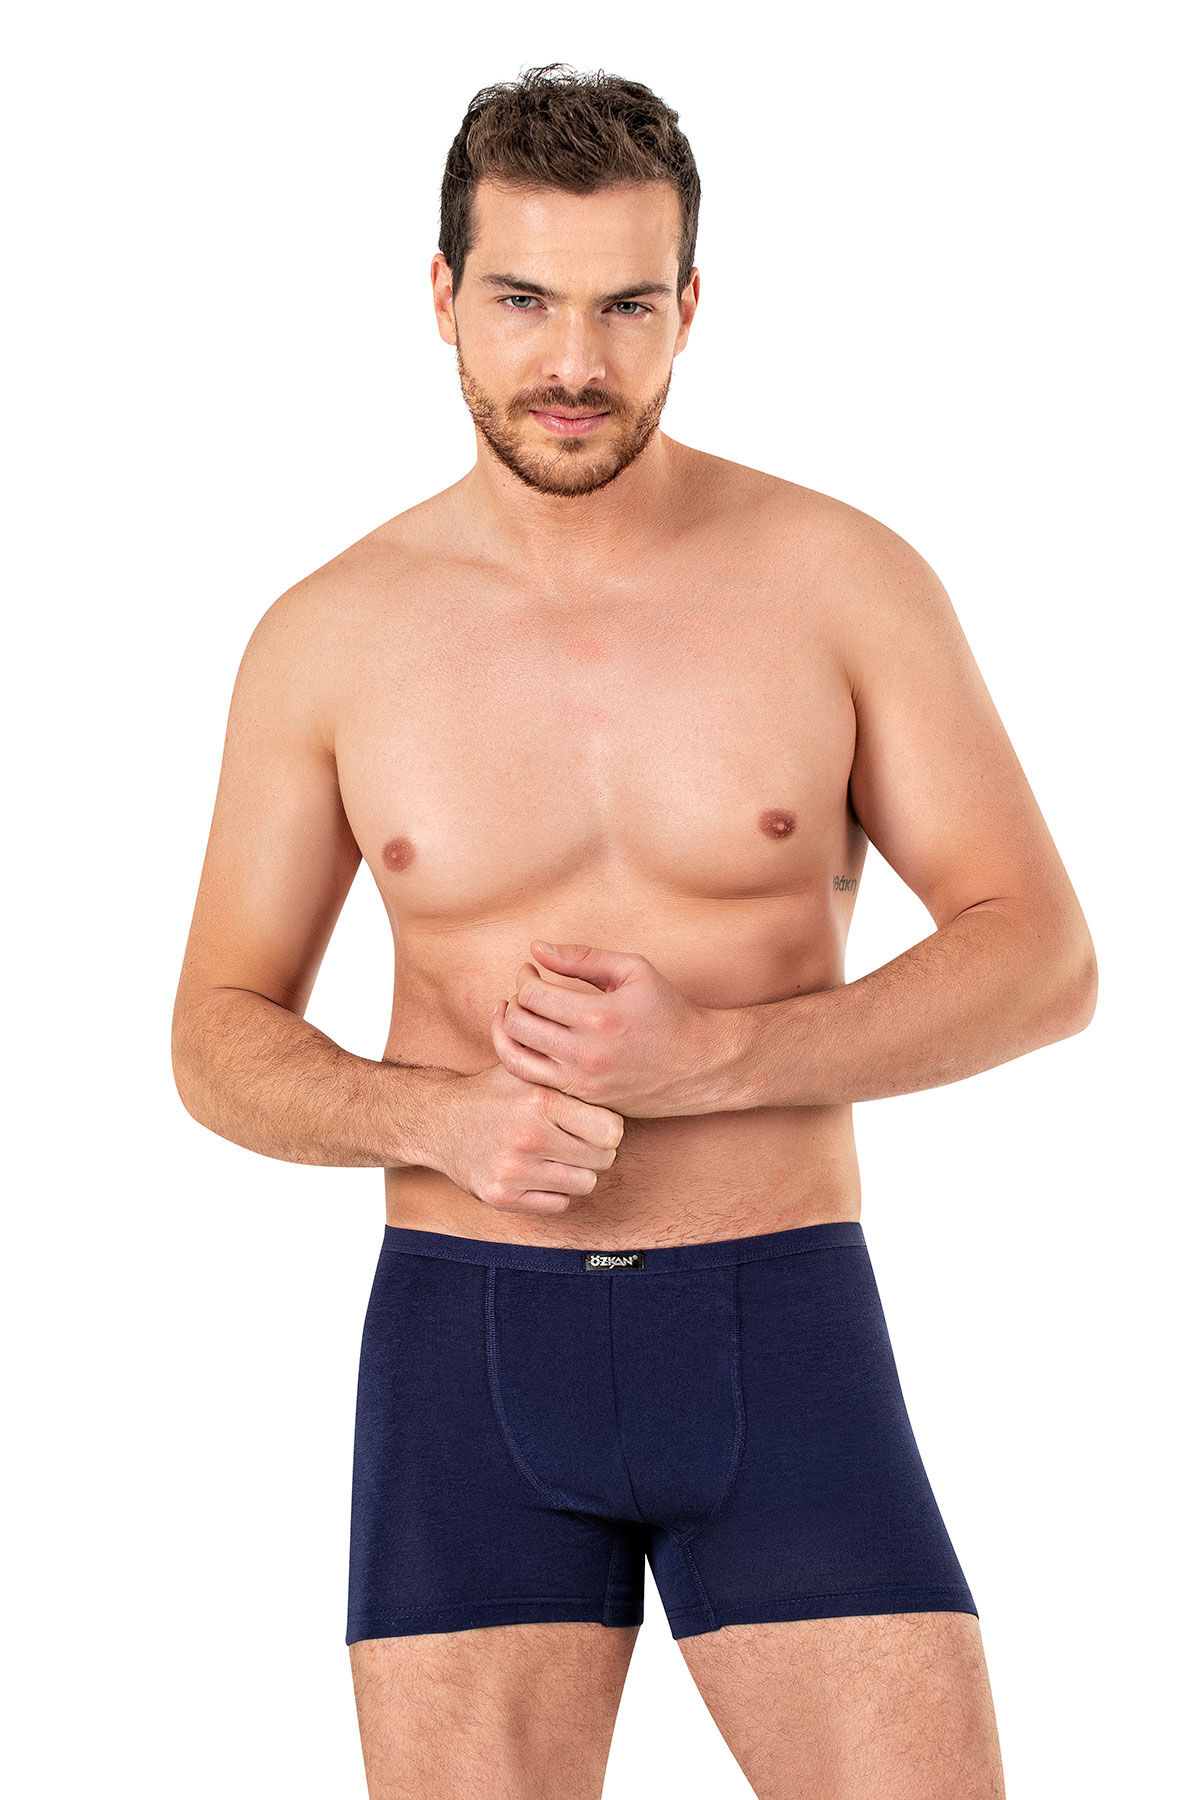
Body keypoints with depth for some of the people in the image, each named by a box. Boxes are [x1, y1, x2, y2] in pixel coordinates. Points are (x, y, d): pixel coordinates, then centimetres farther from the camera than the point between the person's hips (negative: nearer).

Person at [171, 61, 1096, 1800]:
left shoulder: (841, 579, -1)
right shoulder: (329, 639, 2)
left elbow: (1042, 958, -3)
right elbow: (222, 1036, 8)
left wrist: (714, 1056, -17)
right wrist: (436, 1115, -13)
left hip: (784, 1330, 0)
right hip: (467, 1340, 1)